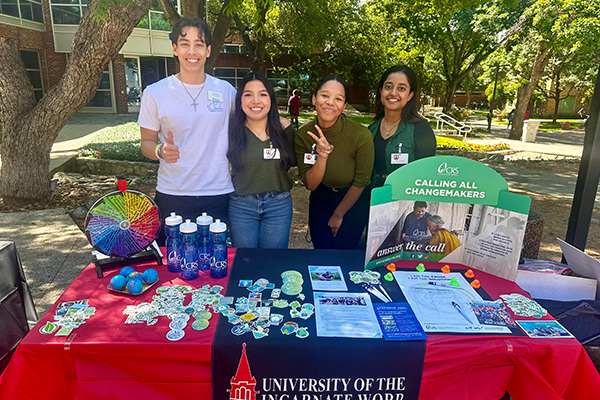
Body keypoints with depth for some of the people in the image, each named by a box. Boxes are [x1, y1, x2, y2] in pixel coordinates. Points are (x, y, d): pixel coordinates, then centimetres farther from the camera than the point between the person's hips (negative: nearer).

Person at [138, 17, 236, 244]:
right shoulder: (155, 93, 0)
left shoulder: (226, 91, 4)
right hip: (173, 196, -1)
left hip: (219, 194, 1)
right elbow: (147, 142, 5)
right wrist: (161, 151, -17)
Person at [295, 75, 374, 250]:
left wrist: (338, 215, -3)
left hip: (353, 202, -2)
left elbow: (361, 182, -14)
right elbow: (310, 184, -16)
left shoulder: (360, 135, -26)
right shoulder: (302, 135, -17)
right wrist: (322, 157, -34)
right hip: (320, 201, 3)